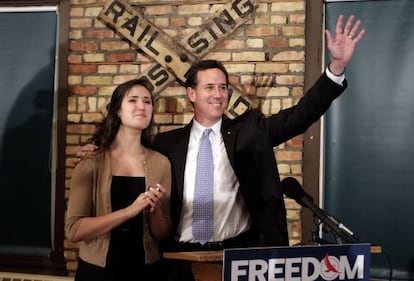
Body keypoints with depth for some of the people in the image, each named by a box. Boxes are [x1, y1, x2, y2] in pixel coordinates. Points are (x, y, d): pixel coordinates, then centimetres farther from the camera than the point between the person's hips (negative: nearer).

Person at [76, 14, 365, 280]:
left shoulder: (251, 130, 3)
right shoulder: (168, 143, 5)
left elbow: (302, 114, -4)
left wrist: (338, 65, -13)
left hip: (241, 252, 0)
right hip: (185, 256, 1)